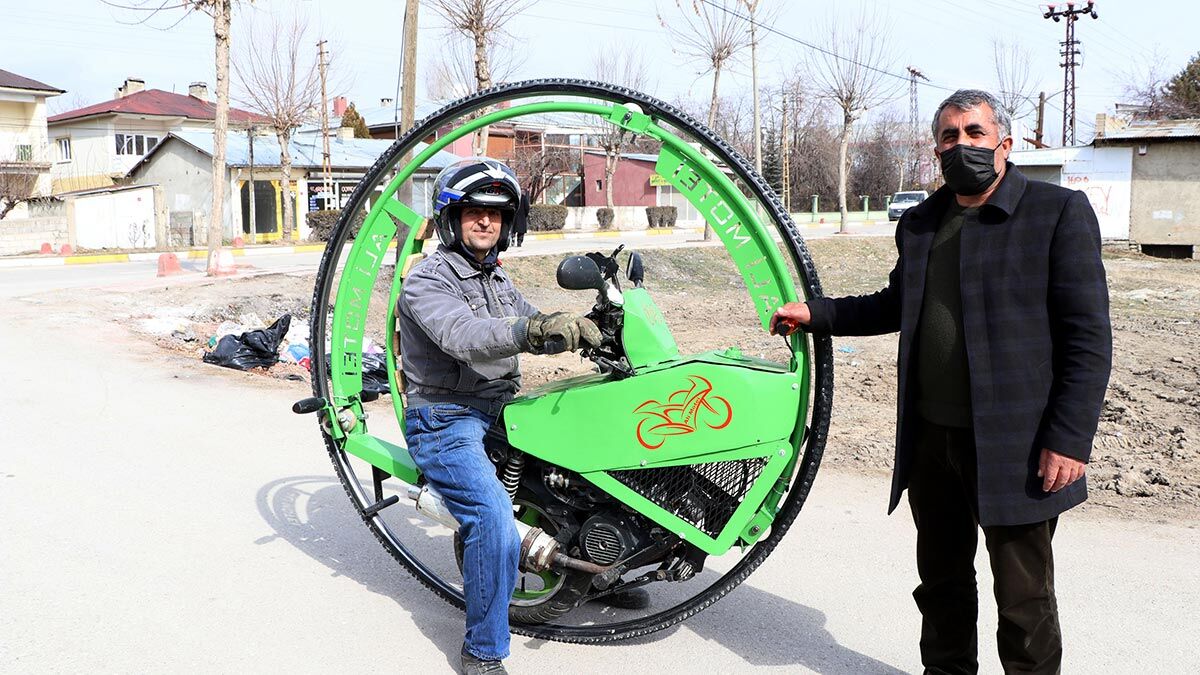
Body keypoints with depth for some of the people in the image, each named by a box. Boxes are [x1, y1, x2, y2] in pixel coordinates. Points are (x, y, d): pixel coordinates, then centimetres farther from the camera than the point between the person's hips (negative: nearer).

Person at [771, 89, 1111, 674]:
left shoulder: (1059, 212, -7)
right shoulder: (918, 224, 11)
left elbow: (1088, 337, -10)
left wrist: (1068, 439, -15)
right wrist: (817, 313, 14)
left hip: (1014, 447, -5)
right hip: (931, 439, 6)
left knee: (1023, 597, 7)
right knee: (941, 582, 20)